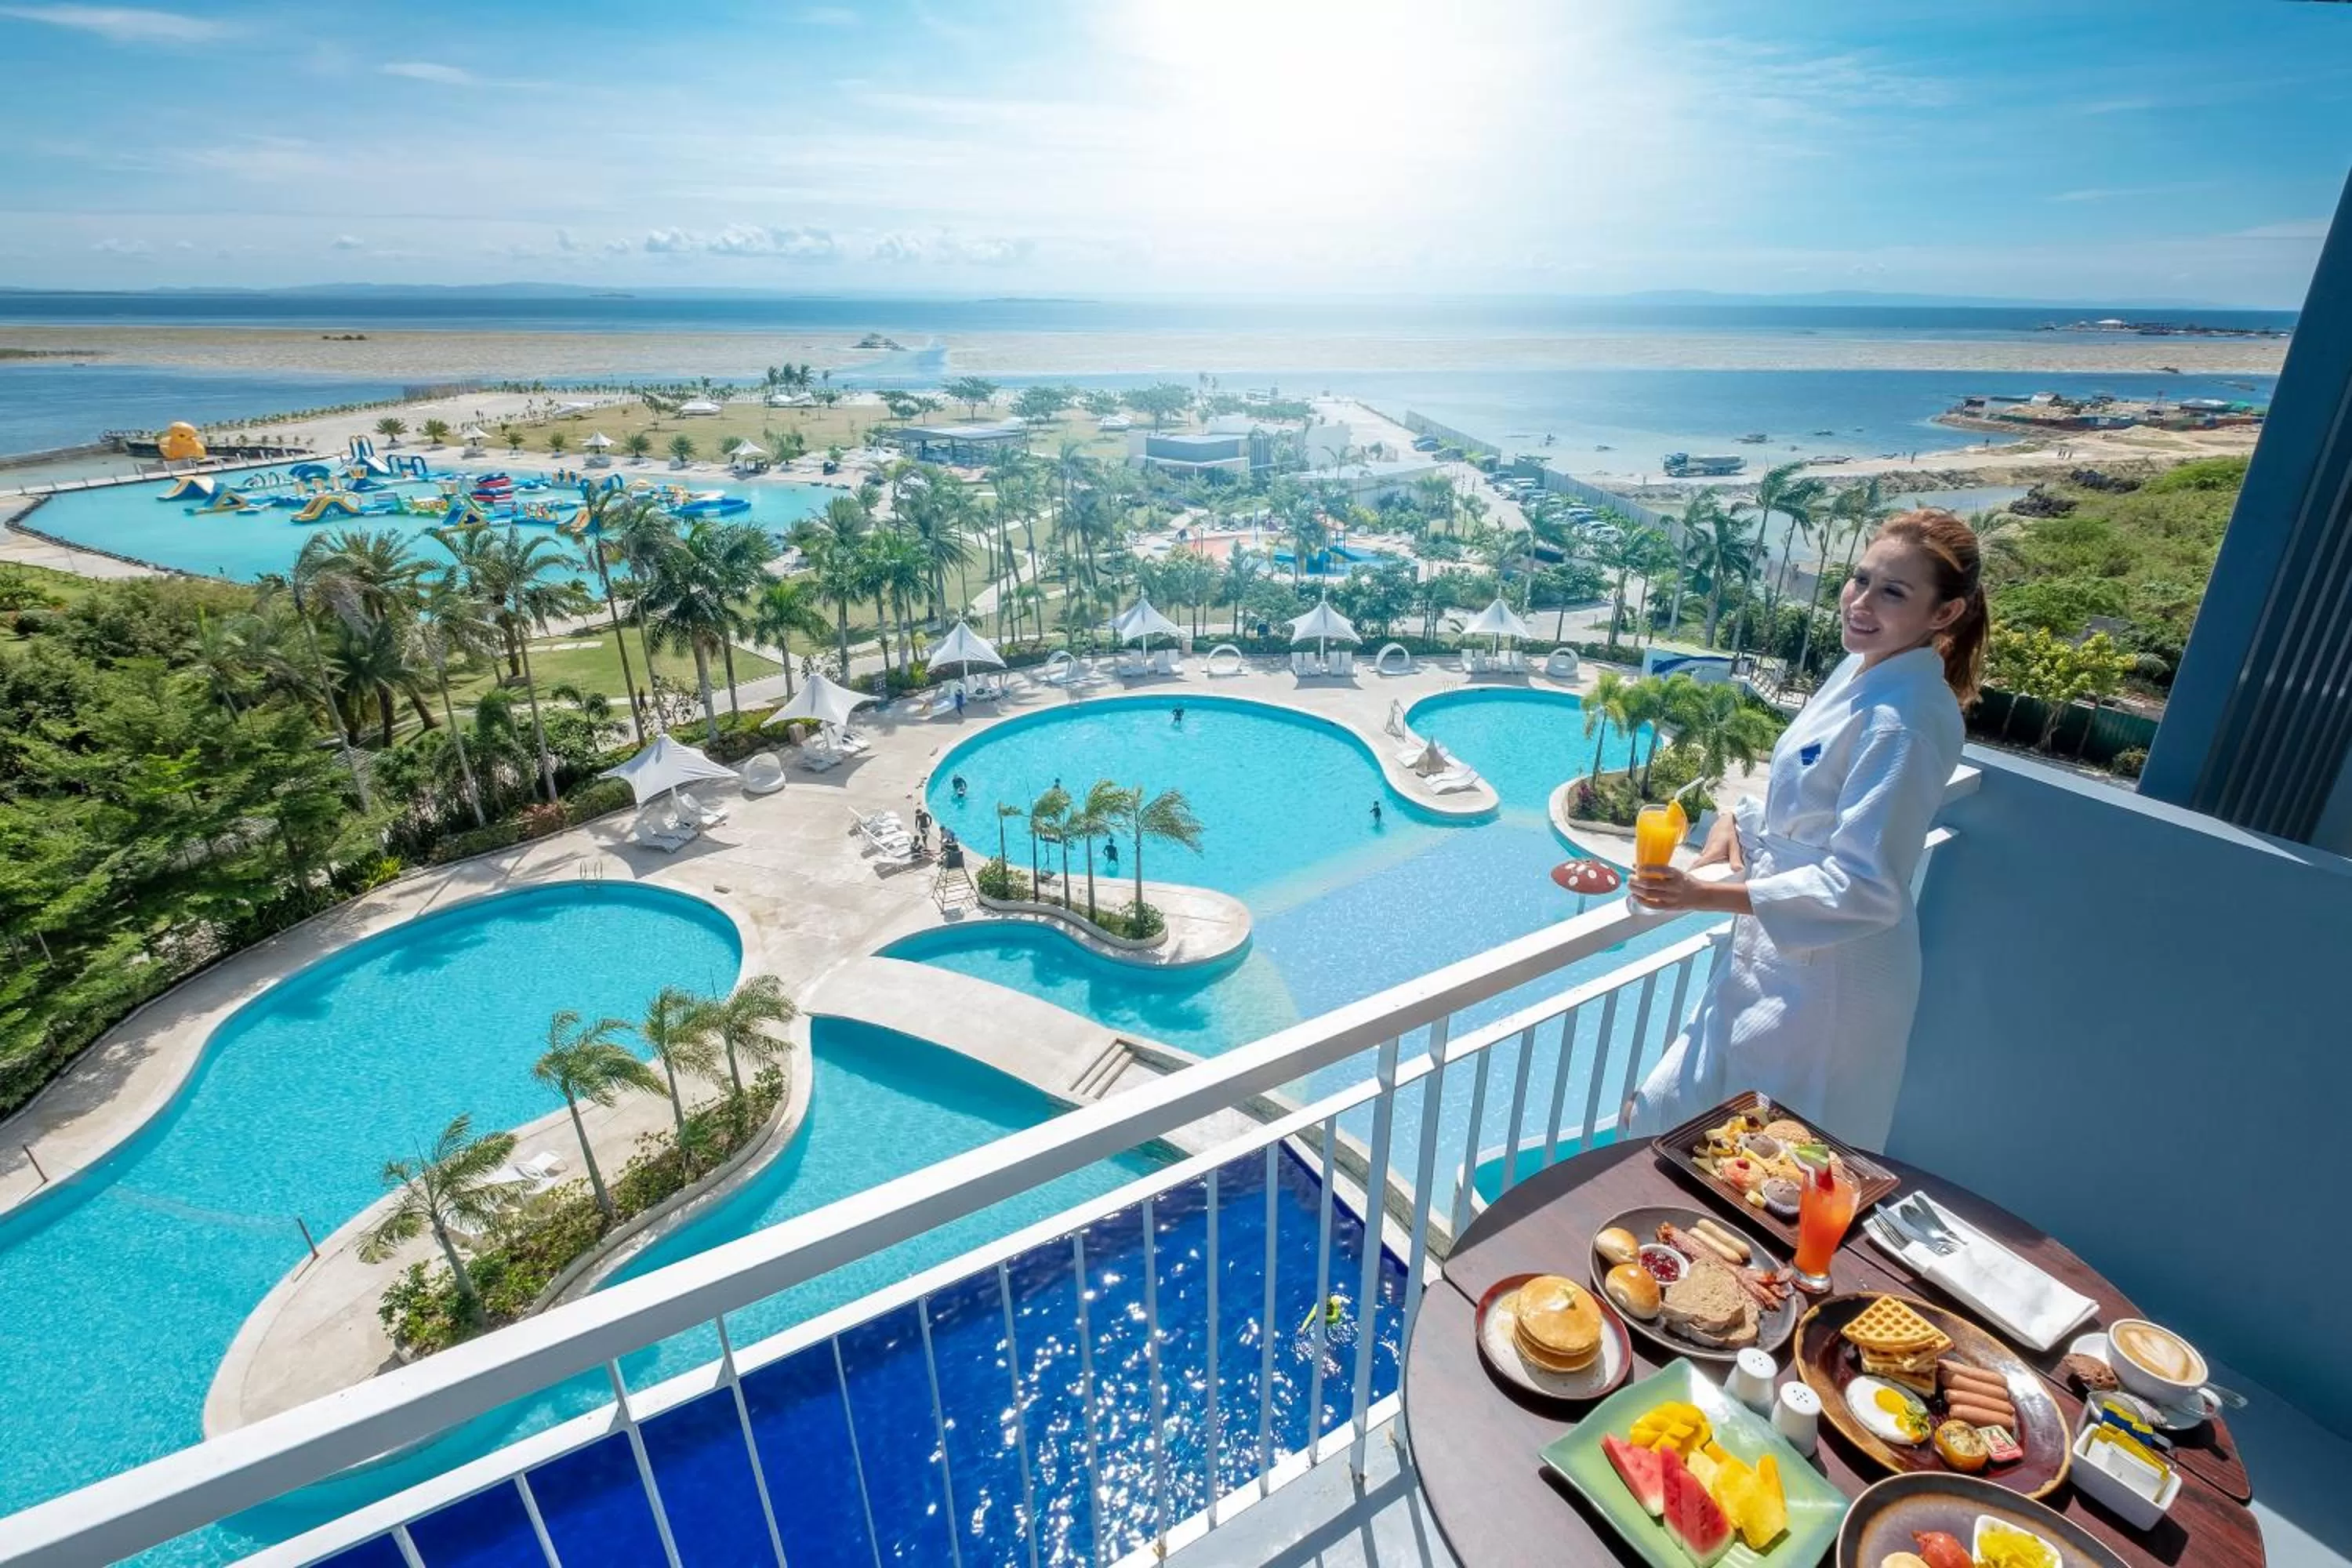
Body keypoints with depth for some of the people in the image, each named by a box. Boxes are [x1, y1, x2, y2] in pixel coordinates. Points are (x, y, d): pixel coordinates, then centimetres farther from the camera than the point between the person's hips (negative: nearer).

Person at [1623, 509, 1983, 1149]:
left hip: (1825, 980, -9)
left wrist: (1708, 895, -27)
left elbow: (1864, 888, -26)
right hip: (1776, 958, 9)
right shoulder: (1862, 670, 3)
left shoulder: (1905, 720, -25)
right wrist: (1739, 821, -1)